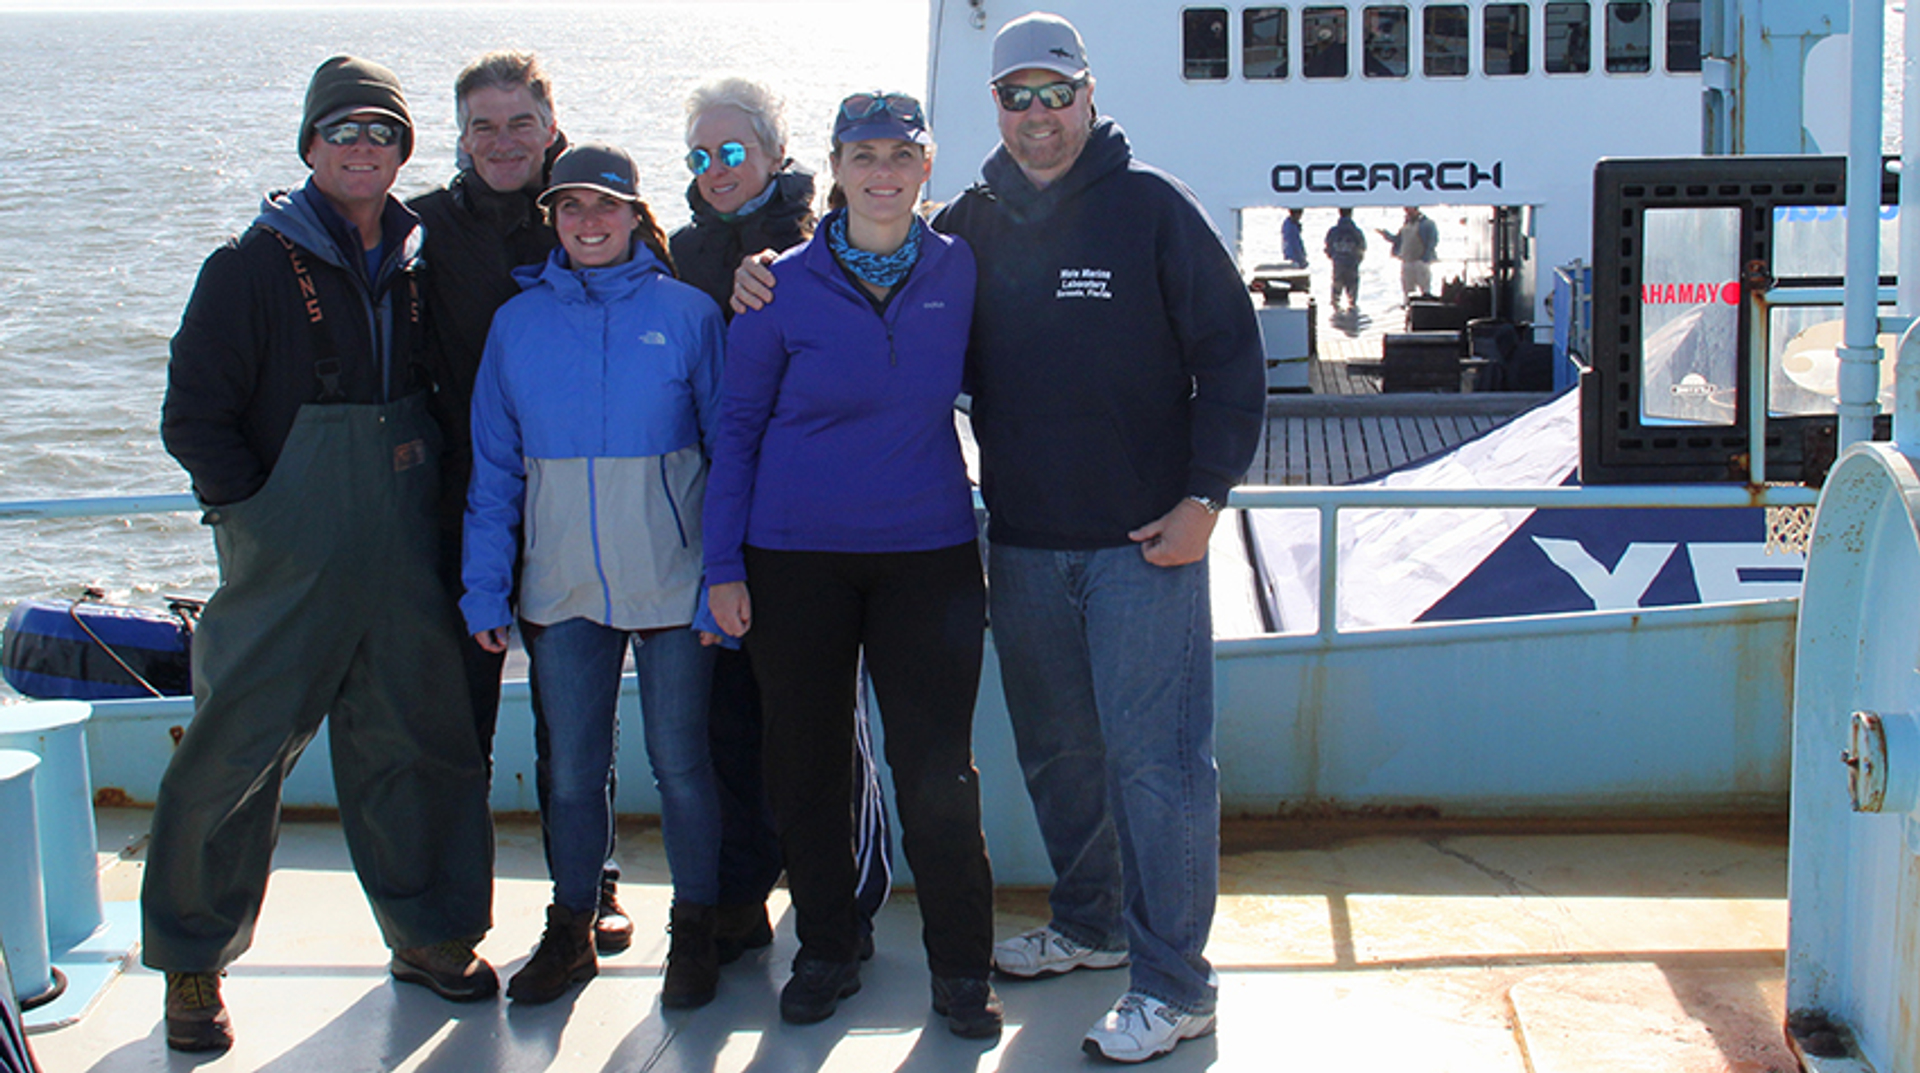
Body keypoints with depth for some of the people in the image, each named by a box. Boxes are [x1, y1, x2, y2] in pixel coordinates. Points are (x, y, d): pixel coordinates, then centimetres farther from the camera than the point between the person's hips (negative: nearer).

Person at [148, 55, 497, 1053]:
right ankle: (193, 961, 11)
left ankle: (430, 932, 25)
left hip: (403, 558, 5)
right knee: (234, 751, -2)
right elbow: (193, 417, -5)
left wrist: (426, 458, 7)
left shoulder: (421, 266, 10)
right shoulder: (253, 266, -4)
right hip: (286, 559, -4)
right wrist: (261, 510, -10)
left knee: (420, 736, 10)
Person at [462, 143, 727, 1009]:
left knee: (680, 763, 5)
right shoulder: (519, 322, 6)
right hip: (561, 587, 2)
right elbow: (494, 467, 8)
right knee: (570, 768, 10)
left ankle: (695, 931, 21)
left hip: (671, 581, -2)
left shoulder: (686, 313, -1)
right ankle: (570, 931, 26)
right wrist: (486, 588, 2)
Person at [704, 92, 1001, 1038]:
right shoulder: (785, 285, -2)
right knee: (806, 762, 8)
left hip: (928, 550, 0)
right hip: (795, 555, 0)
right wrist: (722, 563, -1)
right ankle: (826, 950, 24)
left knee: (936, 766, 0)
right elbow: (738, 425, 3)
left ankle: (962, 966, 14)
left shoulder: (960, 270, 1)